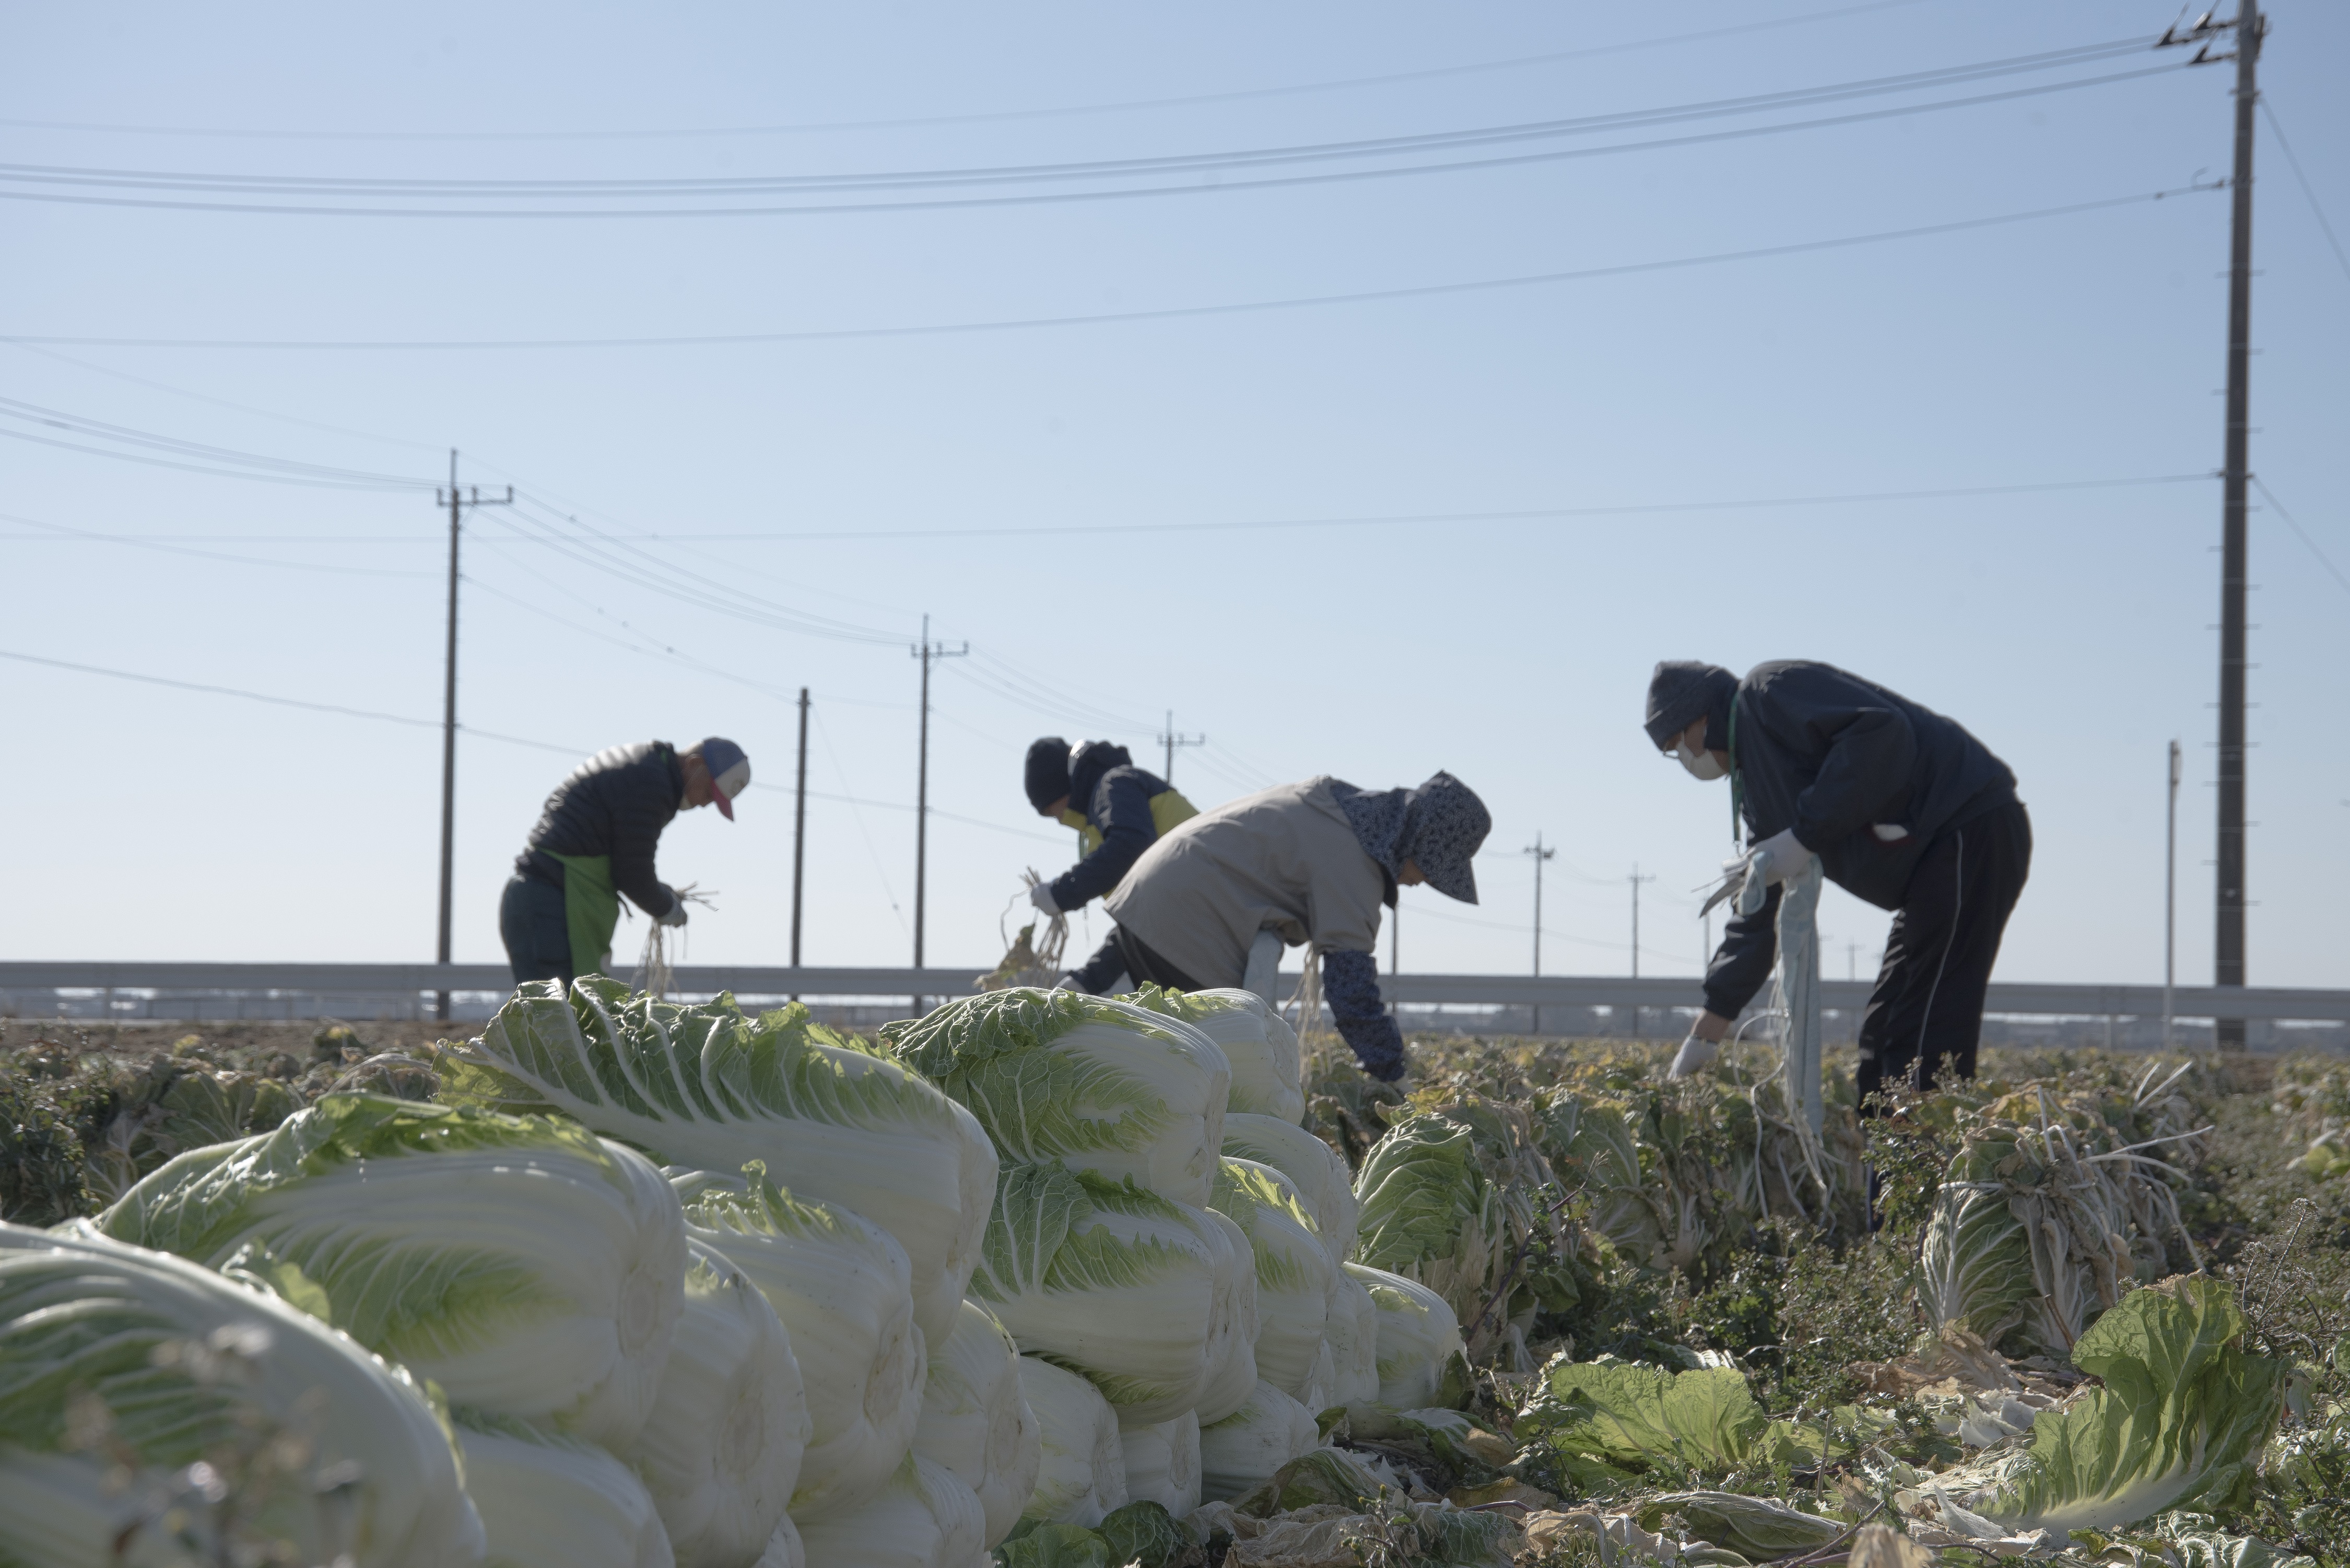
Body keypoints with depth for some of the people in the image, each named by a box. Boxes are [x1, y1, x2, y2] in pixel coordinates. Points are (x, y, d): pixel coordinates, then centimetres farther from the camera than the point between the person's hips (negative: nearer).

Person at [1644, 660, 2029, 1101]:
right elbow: (1758, 915, 24)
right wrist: (1708, 1031, 21)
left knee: (1925, 1038, -14)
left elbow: (1881, 728, -22)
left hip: (1970, 833, -11)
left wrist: (1806, 835, -19)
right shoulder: (1754, 786, 22)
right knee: (1882, 1035, 14)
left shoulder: (1768, 690, -6)